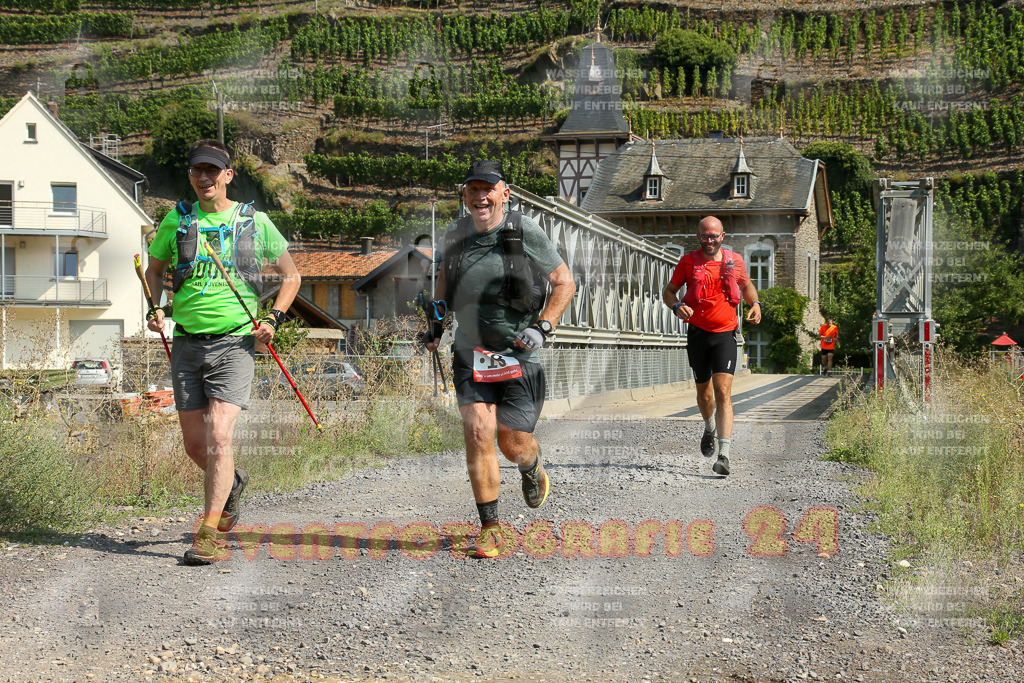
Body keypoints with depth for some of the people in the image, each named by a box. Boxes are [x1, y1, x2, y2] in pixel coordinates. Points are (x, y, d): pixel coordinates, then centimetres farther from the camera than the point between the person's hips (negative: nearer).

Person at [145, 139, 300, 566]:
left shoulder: (255, 222, 2)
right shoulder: (177, 220, 6)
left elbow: (290, 275, 13)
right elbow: (155, 267, 23)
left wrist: (274, 319, 0)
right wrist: (156, 308, 6)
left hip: (234, 342, -3)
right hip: (187, 342, 3)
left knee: (219, 437, -16)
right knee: (194, 444, 8)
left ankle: (210, 534, -11)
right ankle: (231, 482, 40)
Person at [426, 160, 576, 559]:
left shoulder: (526, 233, -11)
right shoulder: (455, 235, 0)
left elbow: (565, 282, -4)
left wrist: (543, 326, -15)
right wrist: (435, 321, 12)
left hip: (518, 356, -2)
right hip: (470, 355, 2)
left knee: (514, 444, 3)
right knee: (478, 433, -13)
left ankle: (533, 471, 43)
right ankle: (490, 530, -2)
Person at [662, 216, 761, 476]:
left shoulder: (735, 261, 4)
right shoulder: (688, 262, 1)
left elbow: (747, 285, 22)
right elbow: (669, 291, 7)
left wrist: (755, 303, 1)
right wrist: (676, 306, -15)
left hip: (725, 335, -1)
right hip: (698, 334, 1)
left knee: (723, 392, -14)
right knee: (703, 391, 15)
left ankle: (724, 455, -21)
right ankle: (710, 428, 49)